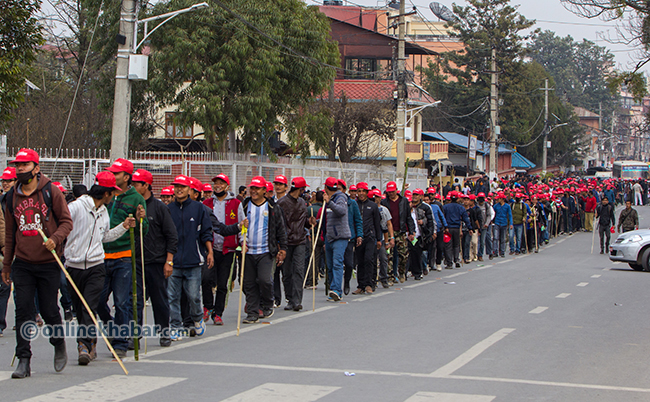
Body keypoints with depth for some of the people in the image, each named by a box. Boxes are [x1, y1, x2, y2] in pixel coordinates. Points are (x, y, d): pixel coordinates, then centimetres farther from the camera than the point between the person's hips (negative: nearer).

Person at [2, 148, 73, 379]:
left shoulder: (51, 192, -4)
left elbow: (66, 221, -1)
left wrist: (55, 239, -20)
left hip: (49, 264, -3)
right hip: (22, 263, 3)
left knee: (49, 311, 3)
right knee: (23, 311, -5)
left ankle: (59, 345, 31)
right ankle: (24, 360, -2)